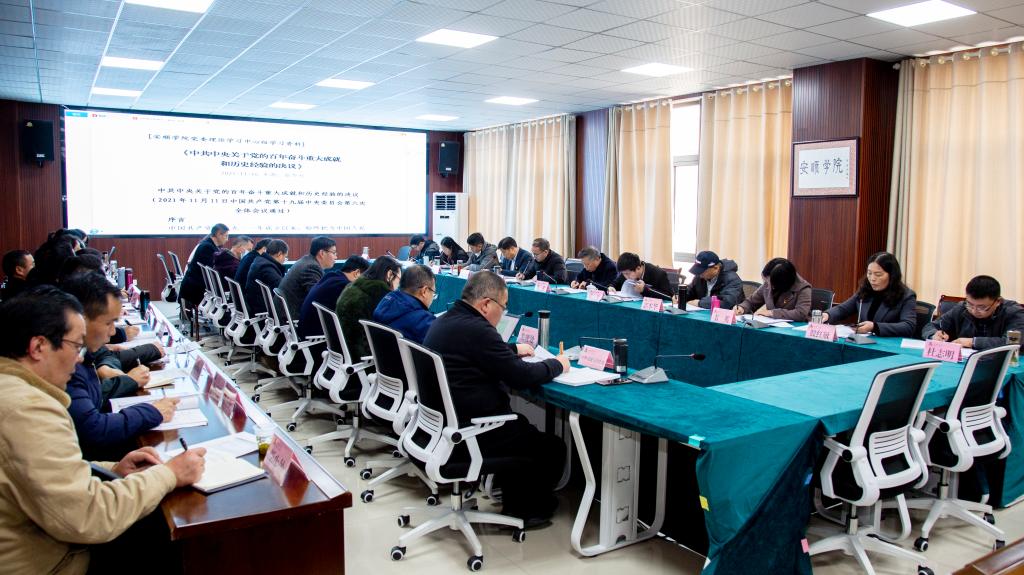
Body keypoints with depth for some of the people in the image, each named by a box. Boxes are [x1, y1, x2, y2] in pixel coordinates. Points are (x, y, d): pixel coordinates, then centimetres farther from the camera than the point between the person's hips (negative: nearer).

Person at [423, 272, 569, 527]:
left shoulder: (445, 321, 6)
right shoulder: (476, 329, -23)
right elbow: (521, 377, -19)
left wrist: (513, 349, 25)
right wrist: (557, 364, -3)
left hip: (442, 423, 10)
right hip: (470, 436, -10)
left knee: (522, 427, 30)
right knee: (553, 448, 7)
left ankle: (513, 496, 36)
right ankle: (522, 509, 26)